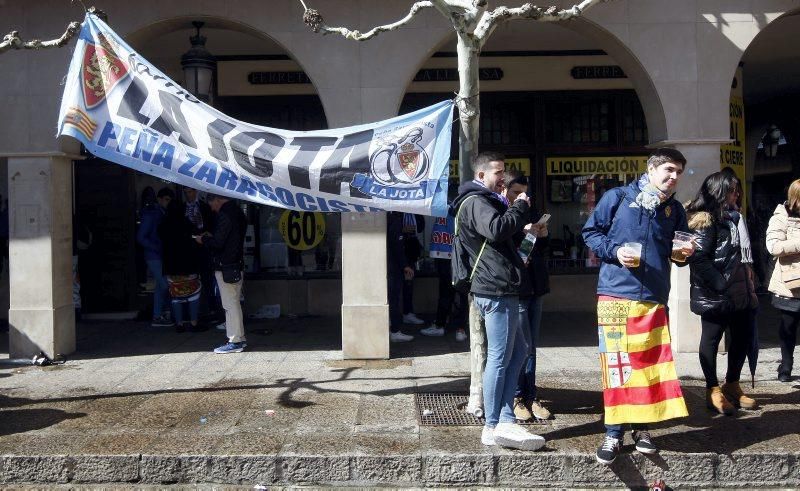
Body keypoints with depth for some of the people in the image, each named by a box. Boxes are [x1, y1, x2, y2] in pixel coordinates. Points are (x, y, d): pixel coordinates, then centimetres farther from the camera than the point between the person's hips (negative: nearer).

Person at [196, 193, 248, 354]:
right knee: (234, 303, 15)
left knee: (230, 304, -6)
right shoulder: (237, 212, 14)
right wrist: (211, 237, 16)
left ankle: (234, 342, -3)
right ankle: (239, 338, 20)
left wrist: (203, 240, -2)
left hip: (225, 267, -10)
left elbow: (218, 243, -20)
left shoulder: (224, 215, -16)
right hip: (237, 265, 10)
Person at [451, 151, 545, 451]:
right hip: (498, 290, -11)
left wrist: (519, 226, 11)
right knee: (500, 357, -7)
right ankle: (494, 427, -2)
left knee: (516, 351, 12)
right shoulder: (476, 202, -9)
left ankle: (505, 421, 9)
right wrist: (520, 207, -13)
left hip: (494, 288, 11)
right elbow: (496, 229, -27)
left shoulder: (479, 201, 25)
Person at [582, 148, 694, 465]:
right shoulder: (618, 197, 0)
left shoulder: (675, 210, 14)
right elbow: (590, 232, 3)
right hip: (615, 294, -4)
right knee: (616, 363, -3)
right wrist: (614, 250, -14)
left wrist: (683, 252, 0)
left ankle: (641, 428, 20)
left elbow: (676, 251, 24)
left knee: (651, 363, 6)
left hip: (654, 299, 4)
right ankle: (614, 433, 5)